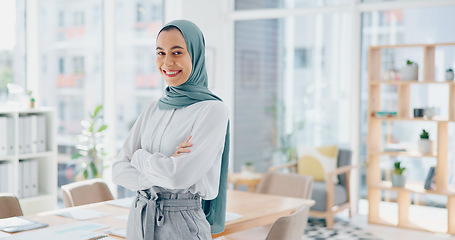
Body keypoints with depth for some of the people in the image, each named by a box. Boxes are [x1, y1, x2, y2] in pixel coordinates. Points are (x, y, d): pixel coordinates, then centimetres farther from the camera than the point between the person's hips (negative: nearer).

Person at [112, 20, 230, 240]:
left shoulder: (212, 110, -12)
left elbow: (180, 176, -22)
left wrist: (140, 157, -6)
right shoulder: (153, 110, 6)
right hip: (139, 219, 5)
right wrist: (160, 171, -16)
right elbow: (119, 170, 1)